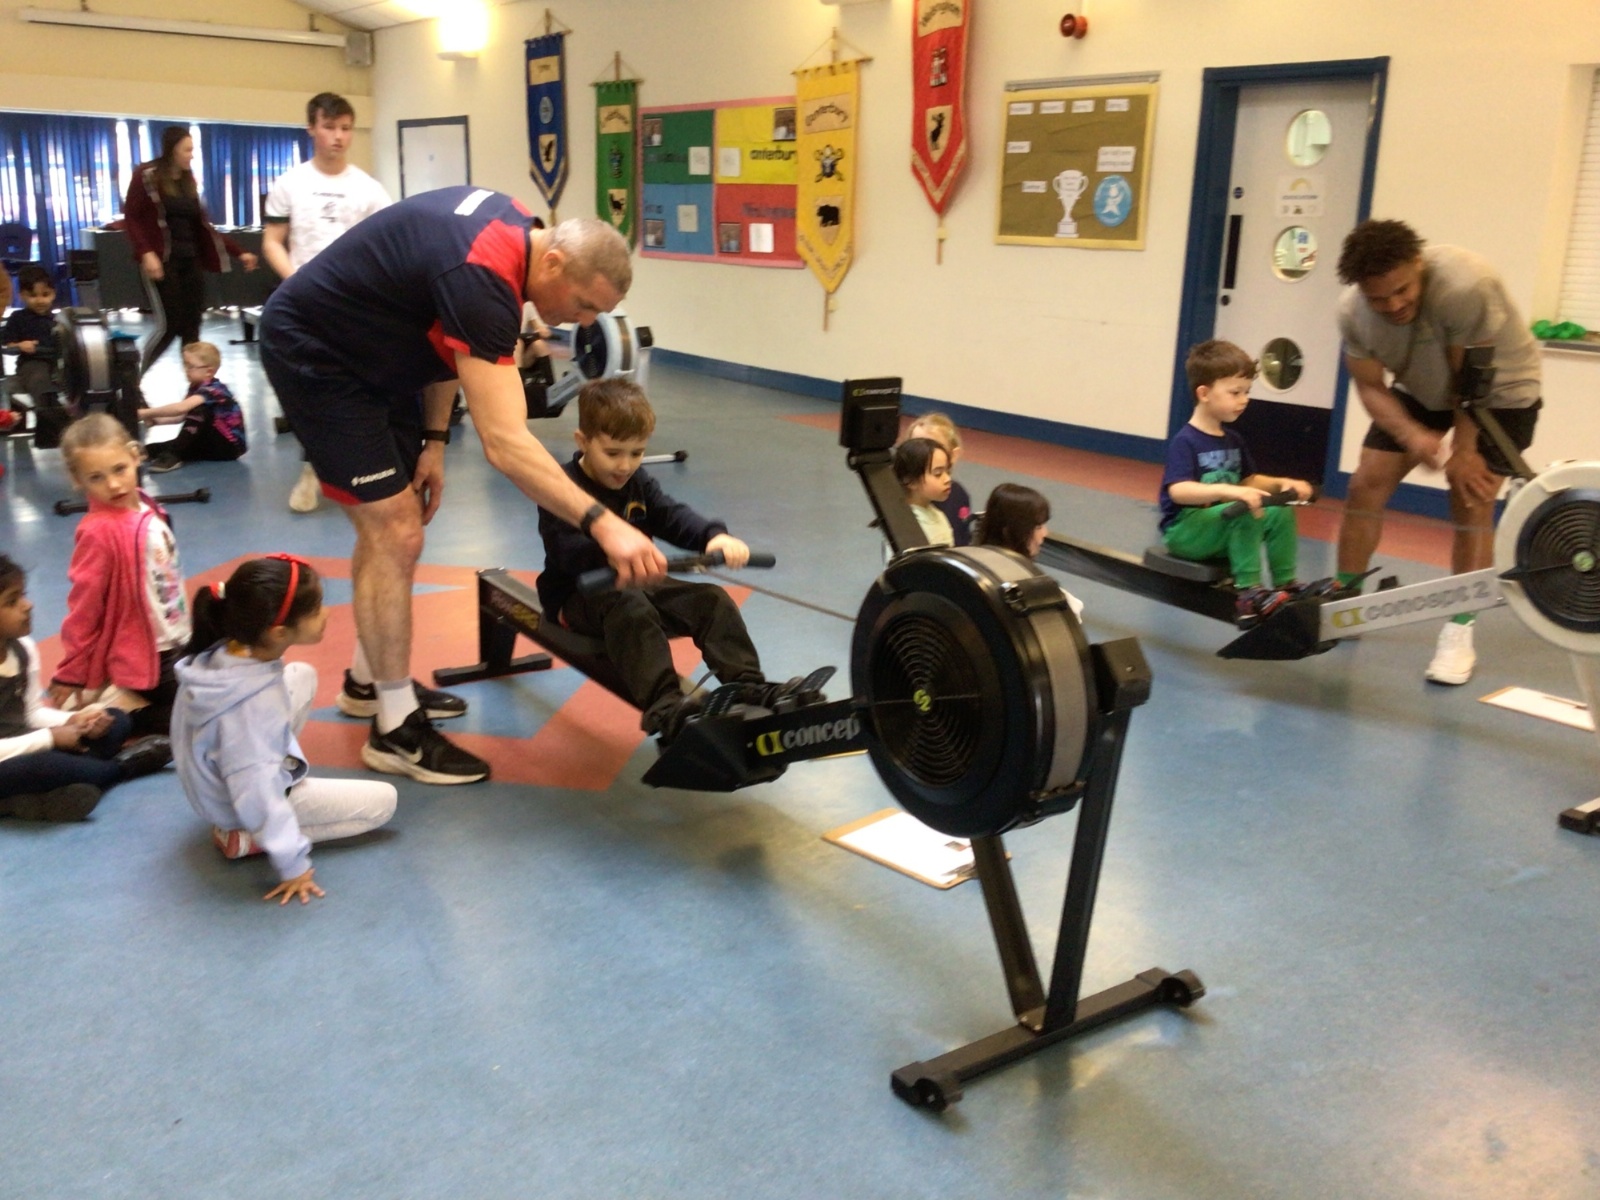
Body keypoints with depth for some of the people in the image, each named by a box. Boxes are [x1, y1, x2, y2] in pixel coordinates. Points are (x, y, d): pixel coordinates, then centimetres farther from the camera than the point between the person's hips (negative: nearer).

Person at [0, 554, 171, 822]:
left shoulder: (23, 648, 2)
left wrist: (73, 720, -9)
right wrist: (49, 738, -19)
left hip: (25, 750, 9)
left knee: (117, 720, 2)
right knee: (43, 766, -38)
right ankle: (121, 765, -5)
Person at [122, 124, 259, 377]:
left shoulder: (188, 181, 14)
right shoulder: (147, 176, -5)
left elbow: (203, 225, 16)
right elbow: (131, 218, -8)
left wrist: (239, 252, 12)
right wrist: (145, 253, -22)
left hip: (190, 262, 6)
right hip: (161, 262, -6)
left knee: (191, 328, 4)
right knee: (169, 326, -10)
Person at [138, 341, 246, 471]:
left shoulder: (213, 390, -22)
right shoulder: (196, 387, 8)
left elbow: (181, 408, -36)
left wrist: (146, 413, -30)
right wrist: (157, 420, -9)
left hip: (230, 446, -9)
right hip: (212, 442, 9)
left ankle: (173, 456, -31)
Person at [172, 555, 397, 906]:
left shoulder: (224, 651, -20)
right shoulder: (251, 706, -41)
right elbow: (257, 795, -33)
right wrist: (293, 865, -23)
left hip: (222, 767, 8)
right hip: (243, 803, -8)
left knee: (303, 676, 14)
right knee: (383, 800, -1)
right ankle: (245, 837, -3)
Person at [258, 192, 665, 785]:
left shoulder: (514, 229, -4)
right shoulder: (481, 276, -33)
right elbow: (504, 443, -41)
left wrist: (432, 440, 3)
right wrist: (603, 523, -46)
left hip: (366, 350, 10)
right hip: (312, 353, -10)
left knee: (390, 522, 17)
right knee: (397, 533, -12)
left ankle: (374, 680, 34)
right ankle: (395, 729, -1)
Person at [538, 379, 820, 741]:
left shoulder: (638, 482, 9)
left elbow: (674, 516, -3)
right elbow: (568, 551, -29)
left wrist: (714, 536, -26)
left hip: (634, 584, 7)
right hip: (577, 595, -7)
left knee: (711, 599, -13)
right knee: (629, 606, -39)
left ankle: (749, 687, -23)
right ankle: (664, 707, -54)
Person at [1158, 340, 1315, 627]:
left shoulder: (1232, 439, 10)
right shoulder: (1184, 441, -17)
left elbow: (1249, 480, 18)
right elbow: (1178, 491, -31)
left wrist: (1281, 483, -1)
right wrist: (1227, 491, -44)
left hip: (1221, 530, 8)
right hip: (1184, 531, -8)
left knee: (1281, 511, -7)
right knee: (1247, 511, -30)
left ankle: (1285, 585, 2)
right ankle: (1249, 594, -30)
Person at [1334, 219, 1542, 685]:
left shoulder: (1466, 286, -38)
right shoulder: (1352, 311, -22)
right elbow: (1370, 386, -13)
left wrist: (1463, 450, -20)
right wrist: (1412, 436, -30)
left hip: (1499, 389, -4)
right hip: (1422, 388, 5)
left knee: (1472, 503, -12)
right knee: (1366, 485, -4)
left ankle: (1459, 634, -4)